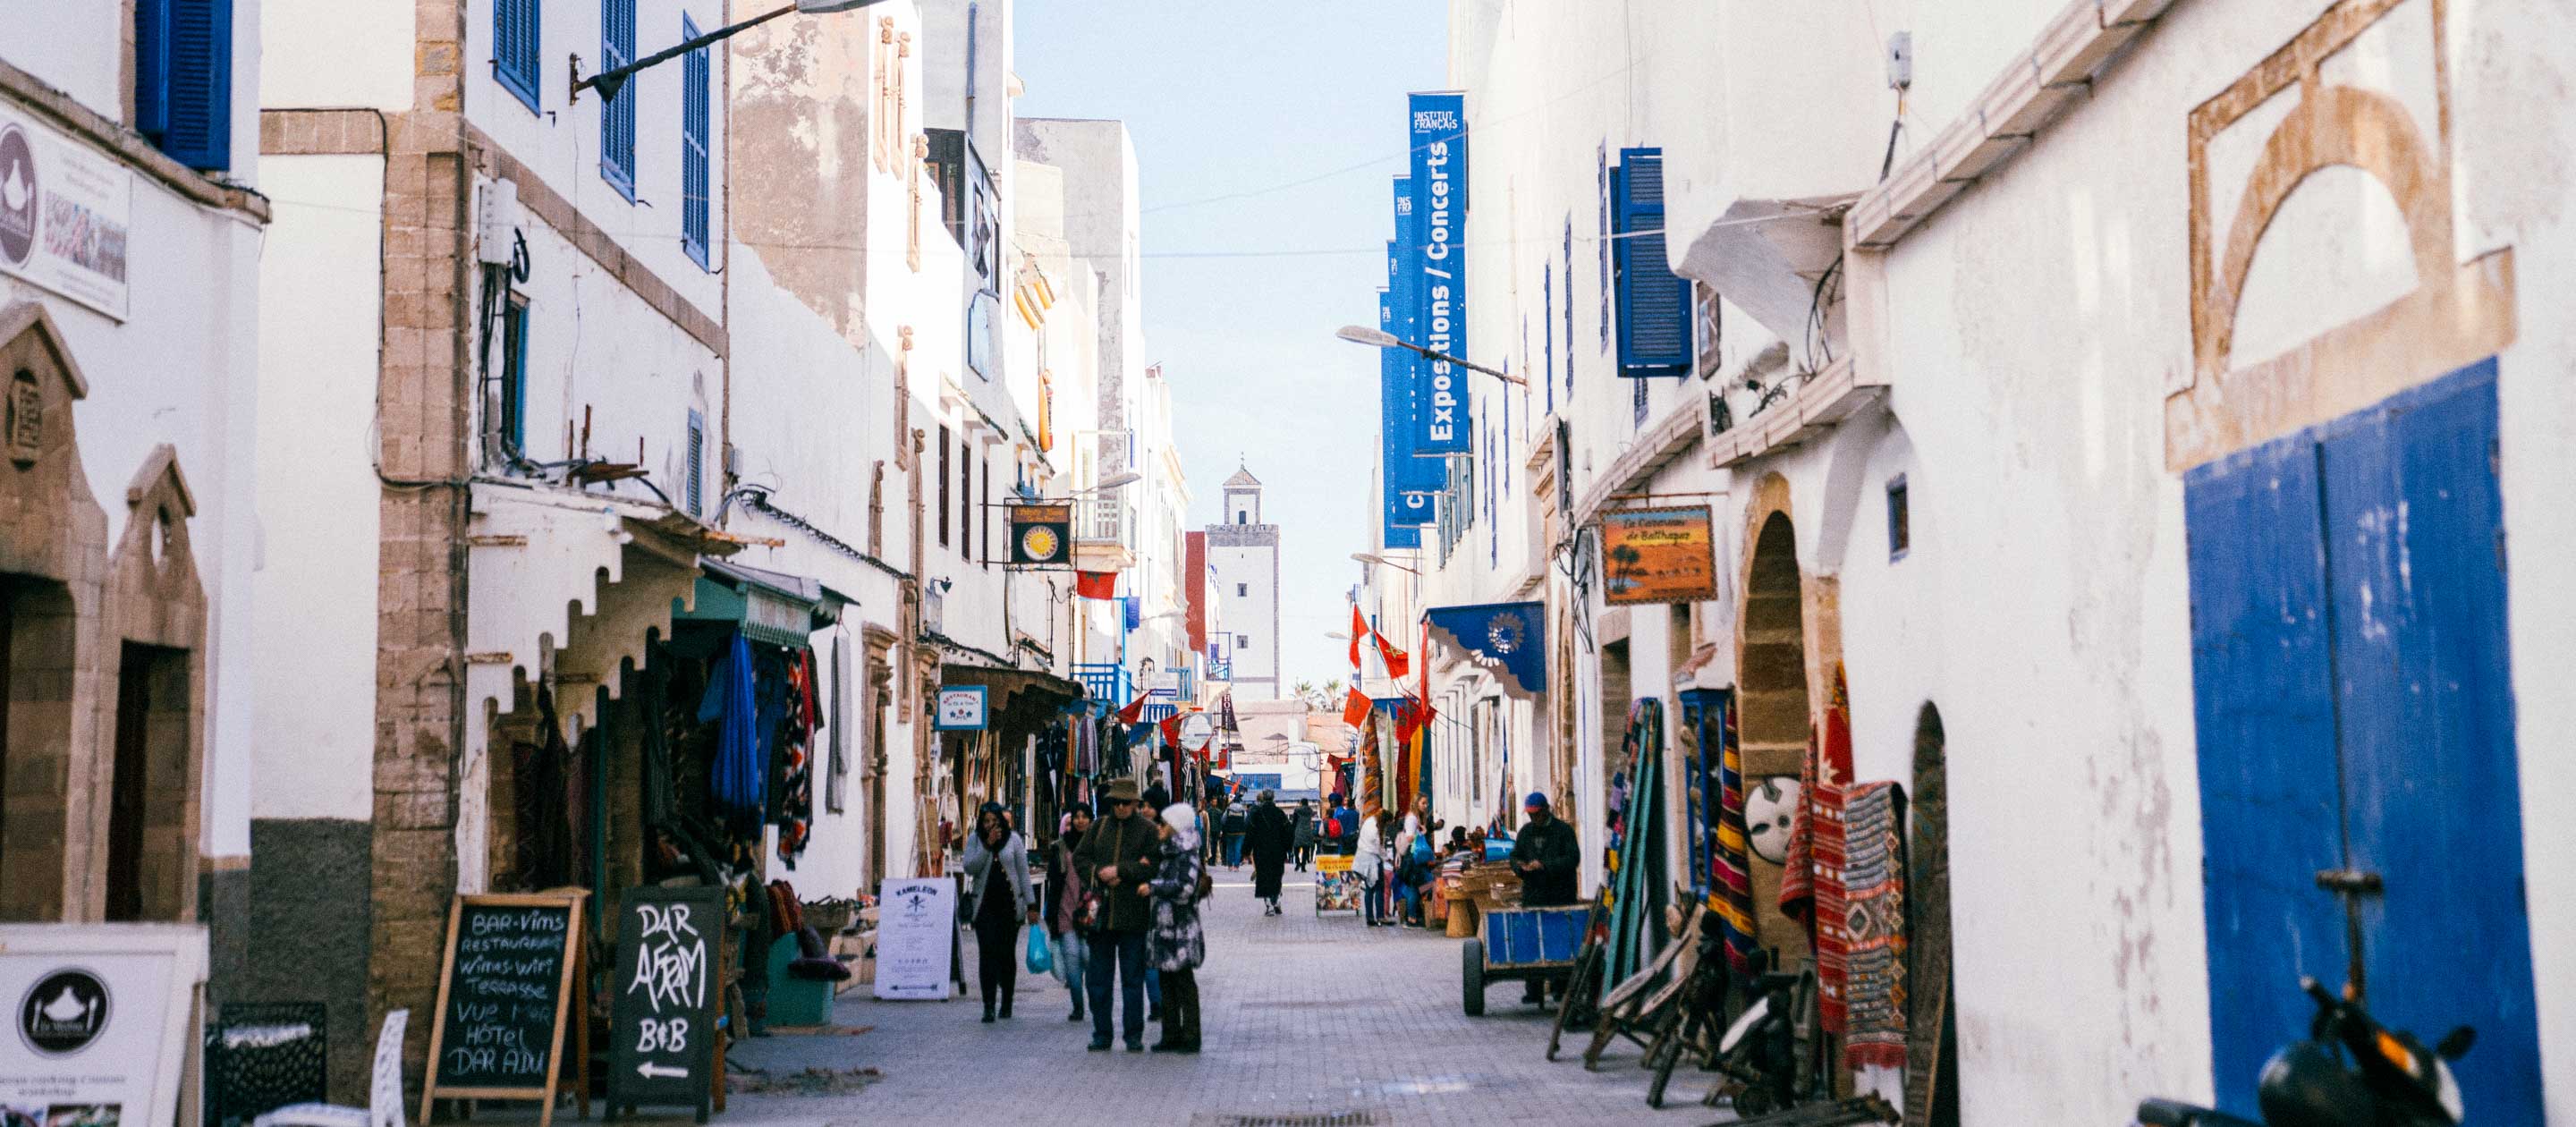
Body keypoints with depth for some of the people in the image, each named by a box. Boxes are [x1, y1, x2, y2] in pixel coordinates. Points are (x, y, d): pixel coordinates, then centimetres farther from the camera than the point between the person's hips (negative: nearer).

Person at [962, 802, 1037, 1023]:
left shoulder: (1013, 839, 3)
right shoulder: (974, 841, 4)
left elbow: (1023, 872, 3)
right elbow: (970, 867, -9)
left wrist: (1031, 904, 0)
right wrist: (987, 845, -17)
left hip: (1009, 903, 0)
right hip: (985, 904, 0)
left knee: (1007, 954, 7)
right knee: (987, 953, -9)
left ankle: (1007, 1003, 19)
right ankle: (988, 1006, -12)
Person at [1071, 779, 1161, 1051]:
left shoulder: (1148, 829, 0)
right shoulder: (1098, 827, 11)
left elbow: (1153, 865, -9)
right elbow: (1079, 857, 9)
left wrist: (1119, 870, -14)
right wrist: (1100, 874, -7)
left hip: (1133, 916, -4)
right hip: (1101, 913, 4)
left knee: (1133, 978, 3)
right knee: (1098, 978, 8)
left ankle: (1134, 1035, 11)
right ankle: (1101, 1034, 16)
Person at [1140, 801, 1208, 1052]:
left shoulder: (1187, 856, -12)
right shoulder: (1168, 854, 15)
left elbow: (1185, 887, -23)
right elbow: (1160, 877, 26)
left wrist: (1153, 887, -18)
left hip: (1182, 930, -9)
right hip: (1165, 927, 9)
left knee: (1184, 984, -3)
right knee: (1167, 984, 12)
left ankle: (1190, 1038, 2)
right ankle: (1172, 1036, 18)